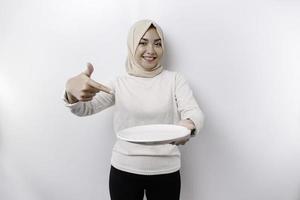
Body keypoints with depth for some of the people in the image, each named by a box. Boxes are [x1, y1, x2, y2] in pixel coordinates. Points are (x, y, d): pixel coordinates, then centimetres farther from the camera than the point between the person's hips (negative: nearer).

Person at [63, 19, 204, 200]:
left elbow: (194, 112, -12)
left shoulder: (175, 79, -3)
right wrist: (72, 92, -32)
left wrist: (188, 126, -38)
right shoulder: (120, 84, 0)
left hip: (166, 171, 0)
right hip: (124, 170, 1)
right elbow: (85, 108, -8)